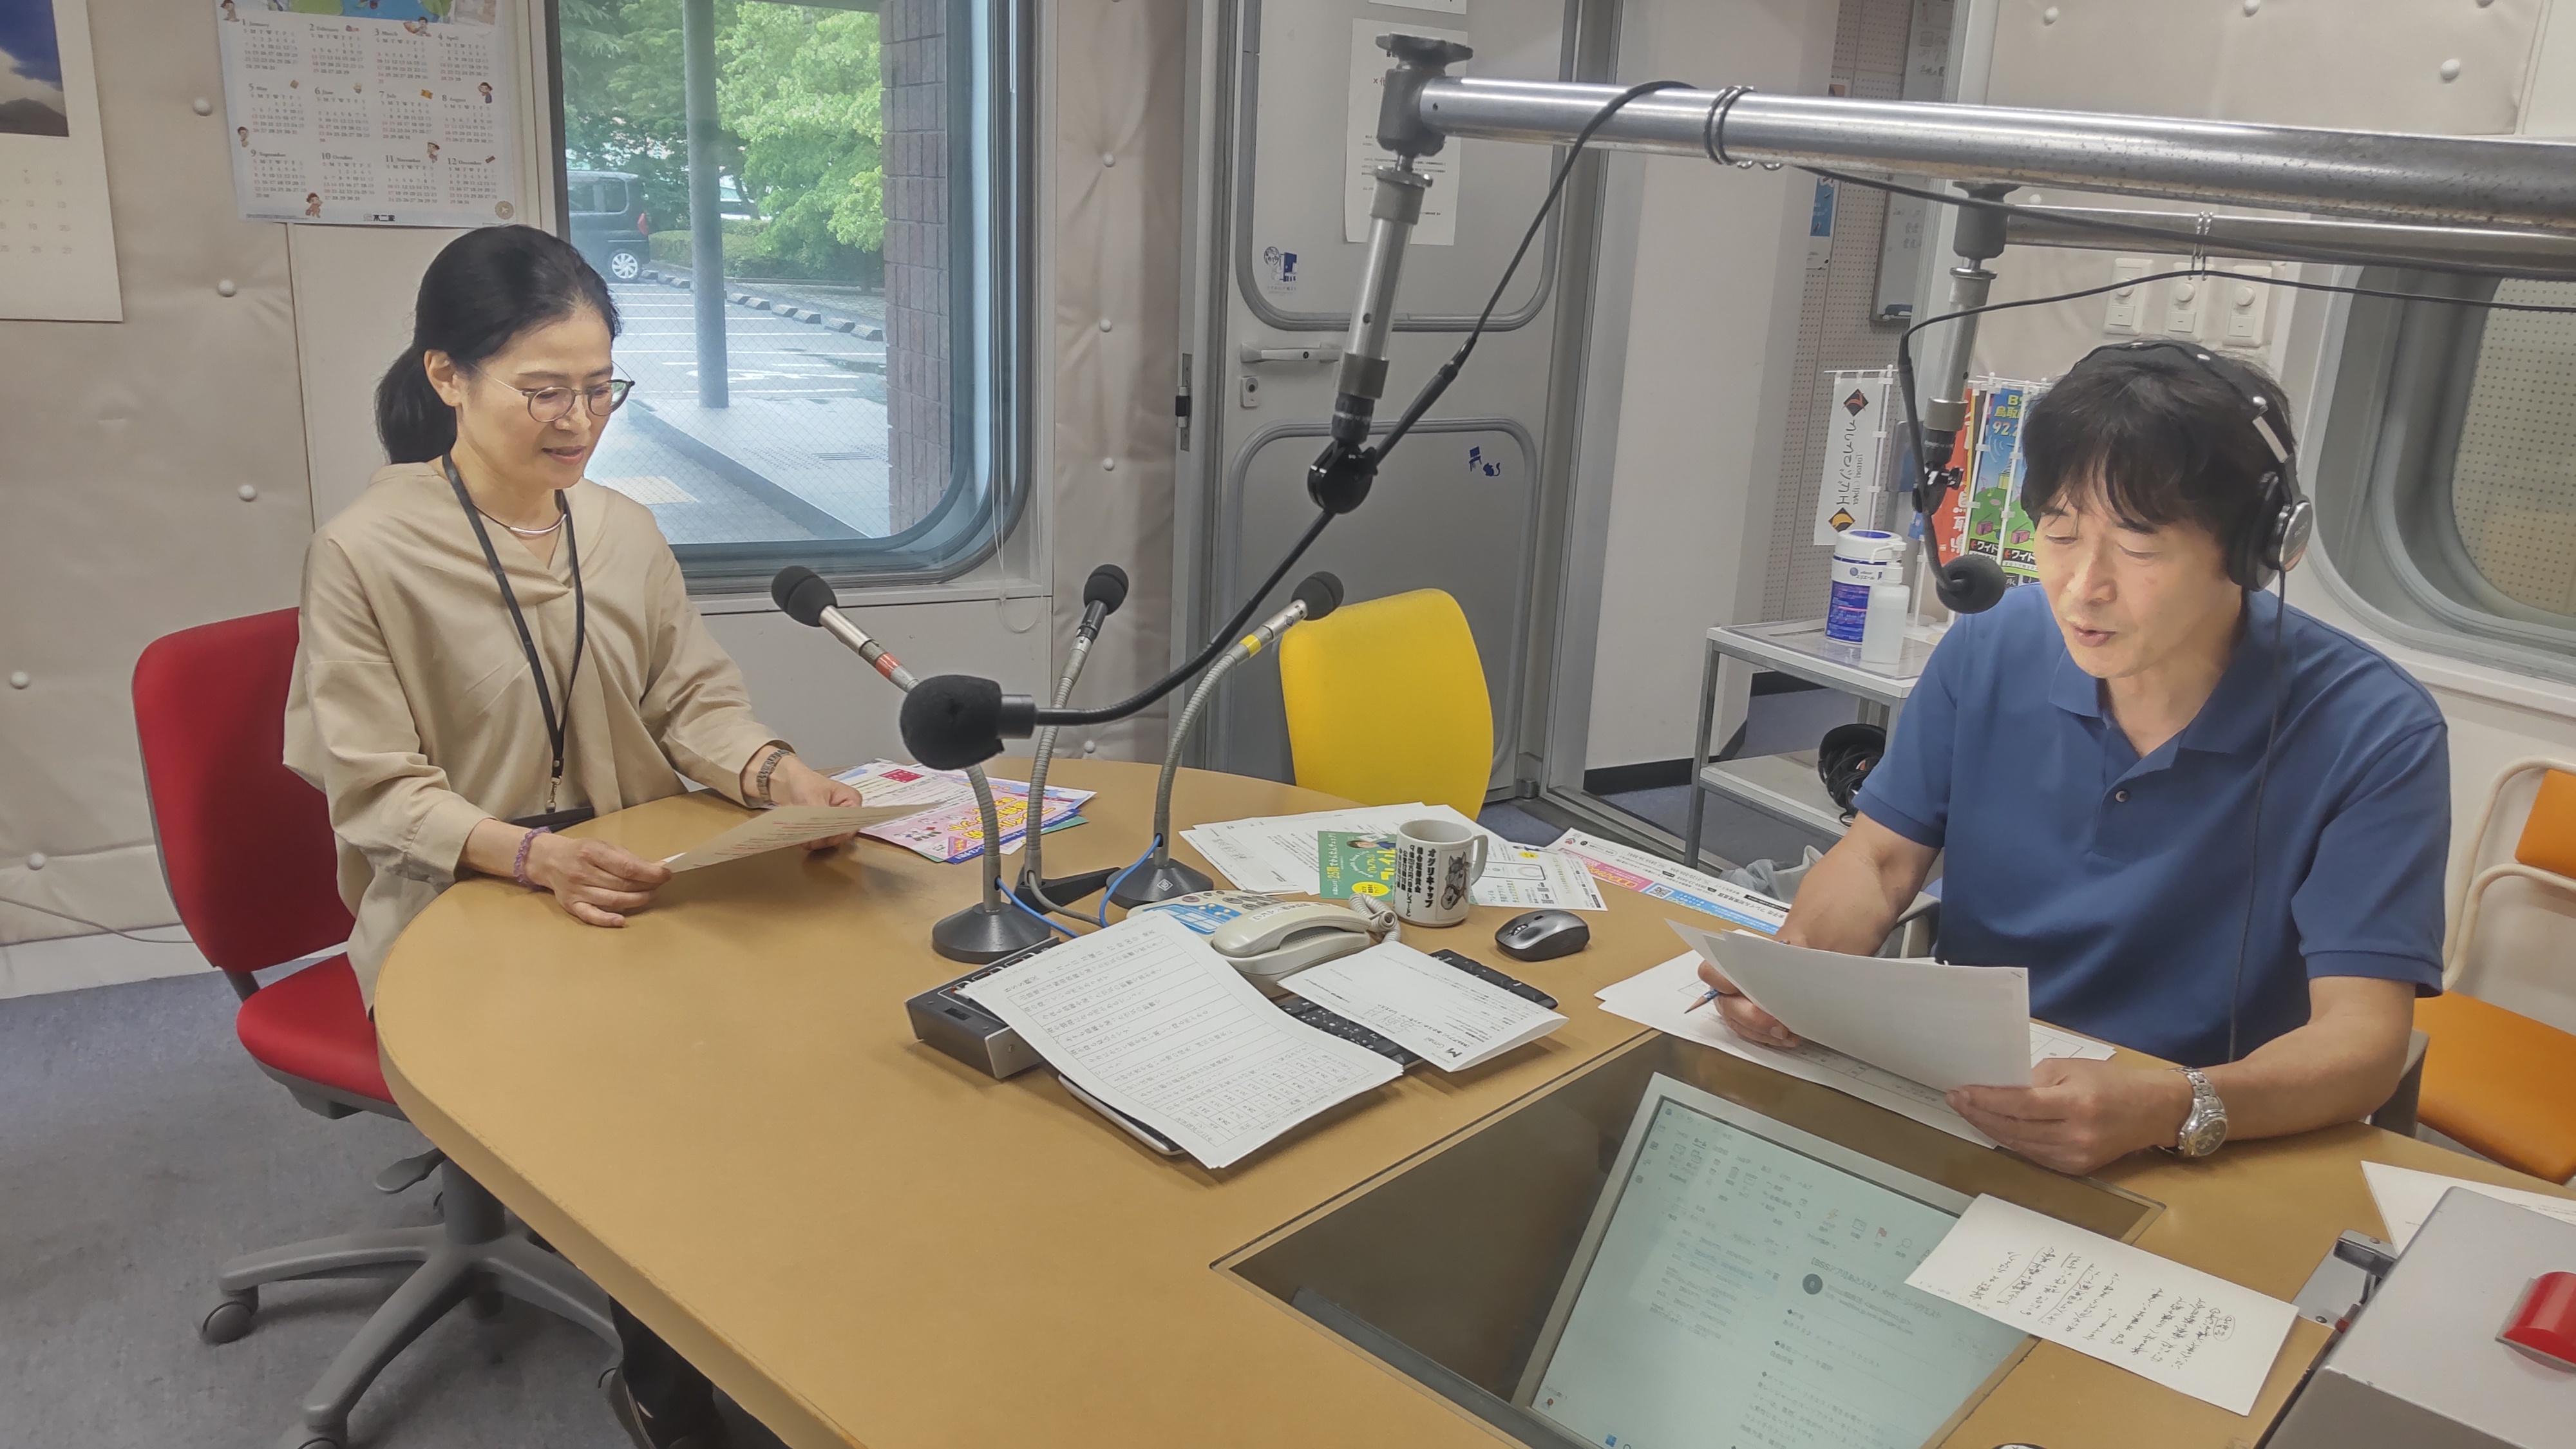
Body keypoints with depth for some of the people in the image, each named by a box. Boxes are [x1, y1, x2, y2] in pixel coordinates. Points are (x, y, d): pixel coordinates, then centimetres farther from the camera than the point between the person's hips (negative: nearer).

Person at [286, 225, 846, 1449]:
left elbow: (692, 698, 5)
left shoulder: (624, 531, 4)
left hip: (623, 895, 5)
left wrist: (779, 773, -17)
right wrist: (531, 856, -30)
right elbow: (379, 791, -13)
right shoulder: (366, 554, -12)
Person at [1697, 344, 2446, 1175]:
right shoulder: (1989, 654, -1)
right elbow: (1880, 856, 5)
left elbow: (2362, 1040, -18)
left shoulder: (2373, 736, -13)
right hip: (1959, 1105, 2)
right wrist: (1796, 957, -17)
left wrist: (2173, 1109, -38)